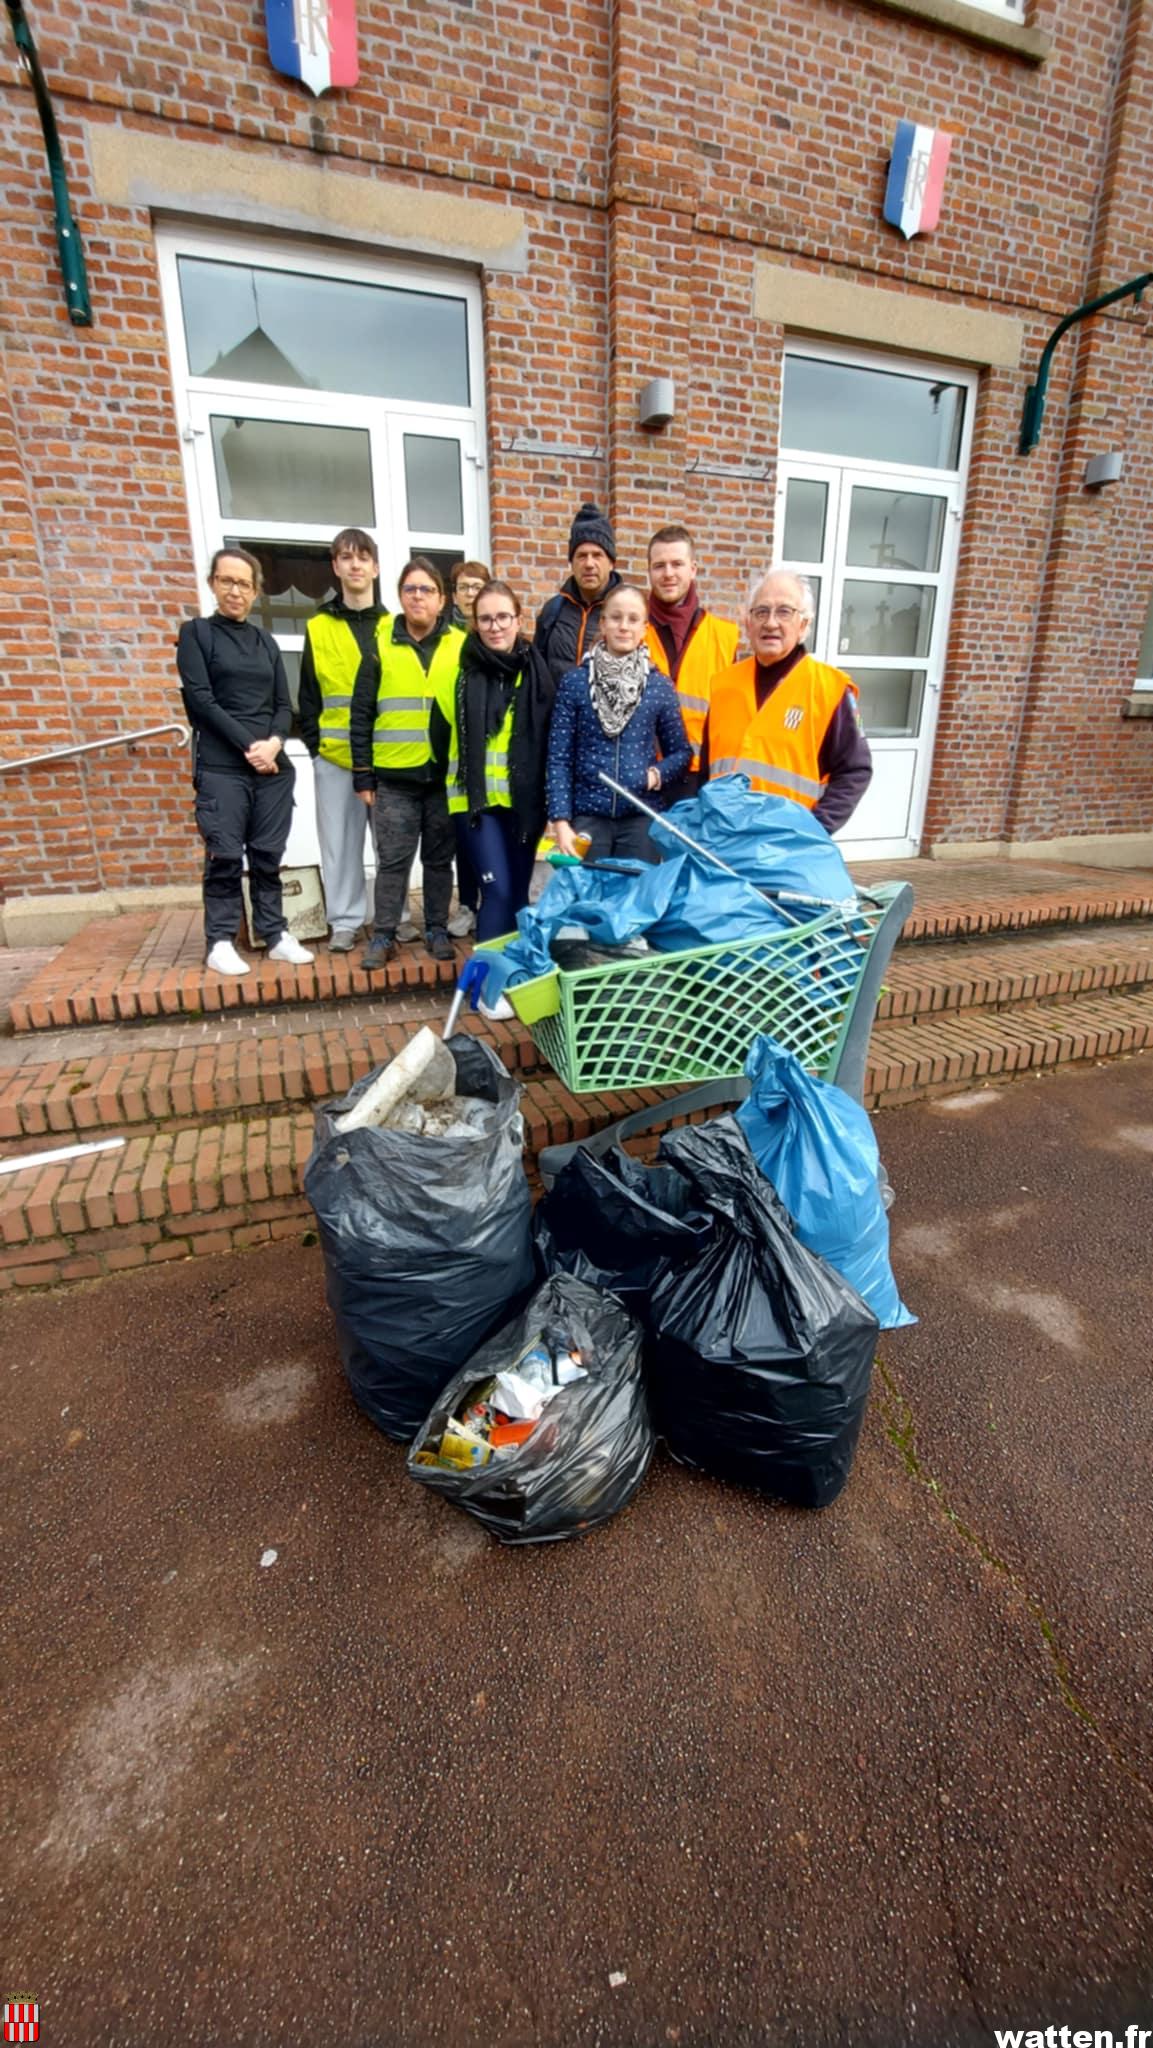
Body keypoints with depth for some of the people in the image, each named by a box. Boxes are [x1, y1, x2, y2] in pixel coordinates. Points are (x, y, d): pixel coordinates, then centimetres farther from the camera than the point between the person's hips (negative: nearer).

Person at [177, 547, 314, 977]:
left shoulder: (266, 641, 17)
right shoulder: (195, 632, 5)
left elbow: (284, 705, 11)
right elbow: (200, 700, -5)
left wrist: (274, 742, -9)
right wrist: (248, 745, -13)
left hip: (273, 766, 4)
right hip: (221, 767, -3)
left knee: (268, 855, 4)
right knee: (225, 856, -4)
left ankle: (275, 934, 11)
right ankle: (220, 941, 4)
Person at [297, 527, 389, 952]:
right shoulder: (318, 628, 8)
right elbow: (308, 694, 8)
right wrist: (314, 743, -1)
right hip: (334, 755, 0)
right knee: (340, 840, 2)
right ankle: (345, 921, 11)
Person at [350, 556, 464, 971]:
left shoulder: (462, 647, 6)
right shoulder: (380, 649, 5)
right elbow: (361, 716, 5)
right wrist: (363, 775, 0)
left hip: (446, 773, 1)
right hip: (394, 776, 0)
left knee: (440, 858, 9)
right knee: (392, 859, 2)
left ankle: (437, 930, 20)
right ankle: (383, 936, 11)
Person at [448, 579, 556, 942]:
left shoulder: (536, 668, 2)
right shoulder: (465, 668, -2)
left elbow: (550, 738, 4)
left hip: (525, 797, 2)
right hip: (477, 795, -2)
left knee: (519, 891, 10)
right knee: (497, 889, -11)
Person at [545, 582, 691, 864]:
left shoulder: (661, 687, 6)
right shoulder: (574, 682, 2)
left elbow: (681, 751, 13)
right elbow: (559, 758, 0)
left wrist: (658, 773, -8)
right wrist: (561, 821, -9)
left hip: (641, 817, 1)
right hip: (587, 816, -1)